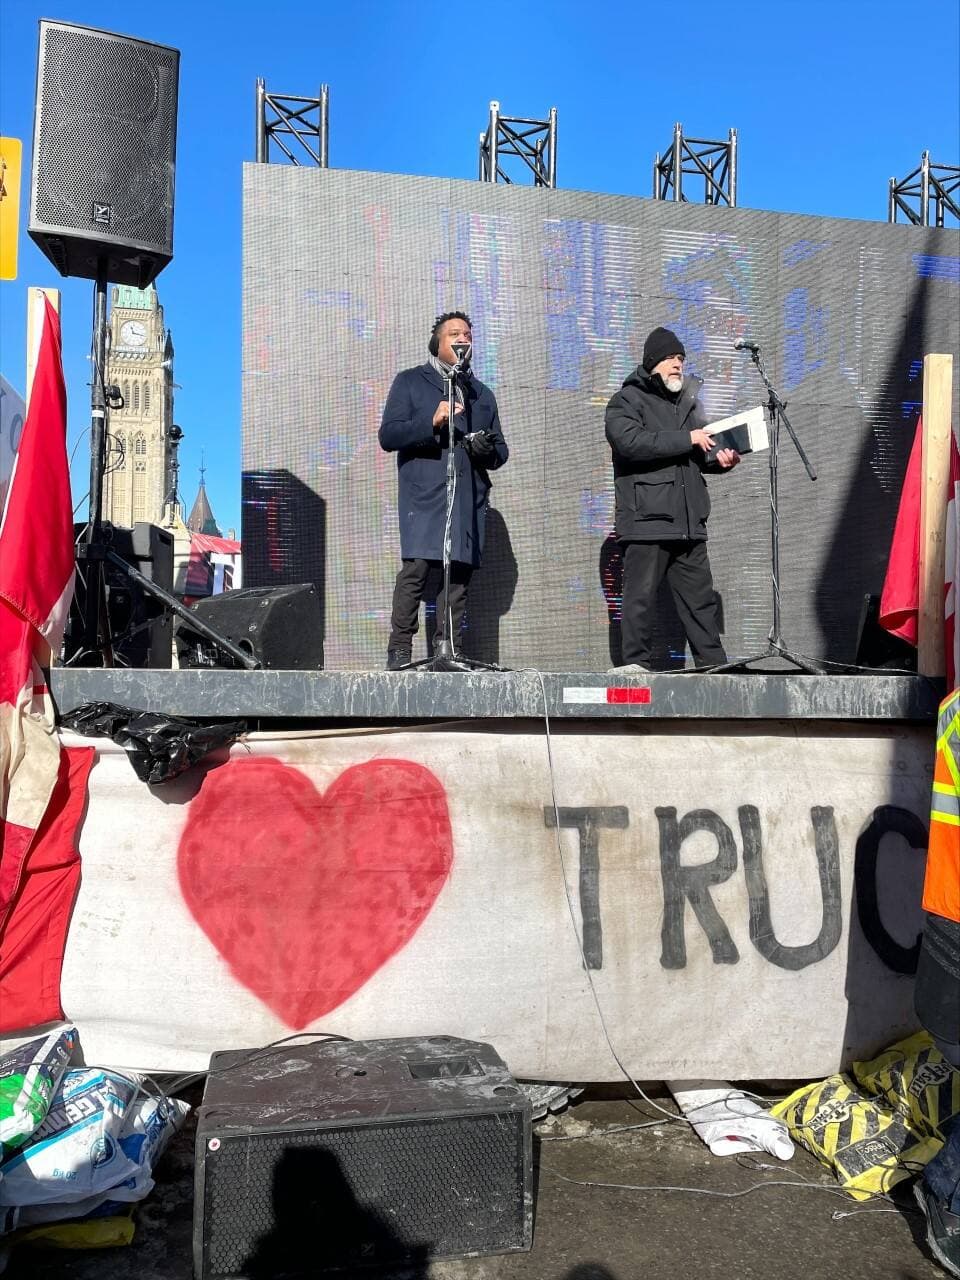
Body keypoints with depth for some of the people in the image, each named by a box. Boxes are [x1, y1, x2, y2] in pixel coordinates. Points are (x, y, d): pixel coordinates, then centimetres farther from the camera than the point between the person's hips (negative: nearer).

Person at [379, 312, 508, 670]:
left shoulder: (482, 393, 27)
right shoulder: (410, 382, 14)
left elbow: (500, 452, 27)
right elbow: (388, 435, 2)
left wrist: (488, 449, 2)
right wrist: (431, 422, -13)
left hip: (469, 498, 4)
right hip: (423, 495, -4)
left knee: (460, 574, -2)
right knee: (416, 567, -16)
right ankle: (399, 651, -13)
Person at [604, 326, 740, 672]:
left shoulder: (688, 402, 24)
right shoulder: (627, 401, 1)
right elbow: (630, 441, -18)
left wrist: (719, 459, 10)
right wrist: (687, 439, -16)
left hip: (688, 522, 7)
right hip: (647, 518, -6)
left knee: (700, 596, 7)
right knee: (641, 594, -4)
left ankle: (713, 663, 12)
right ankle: (635, 662, 4)